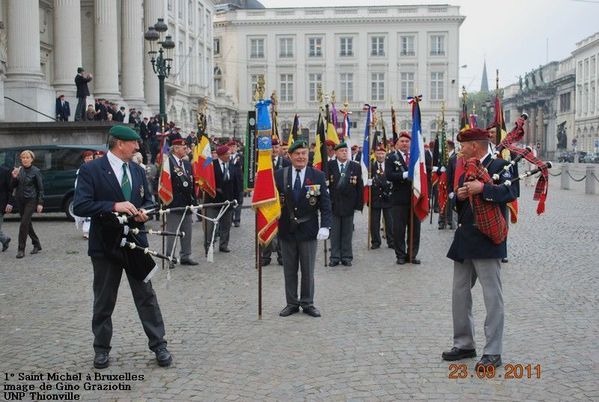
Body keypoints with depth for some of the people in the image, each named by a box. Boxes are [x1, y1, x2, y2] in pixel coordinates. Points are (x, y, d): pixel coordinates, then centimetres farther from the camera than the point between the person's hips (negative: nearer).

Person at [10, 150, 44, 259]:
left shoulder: (36, 171, -6)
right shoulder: (18, 170, 7)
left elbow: (40, 188, -4)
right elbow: (13, 186, 9)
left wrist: (40, 203, -9)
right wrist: (14, 177, -11)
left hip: (31, 200, -5)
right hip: (20, 200, 5)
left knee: (24, 223, -13)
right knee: (27, 223, 12)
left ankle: (21, 249, -9)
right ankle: (37, 245, 26)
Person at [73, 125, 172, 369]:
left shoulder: (138, 171, 8)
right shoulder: (91, 170, -10)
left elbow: (147, 201, 16)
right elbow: (80, 206, -17)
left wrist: (143, 212, -7)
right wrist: (114, 206, -26)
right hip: (105, 245, -4)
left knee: (146, 296, 6)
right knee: (104, 300, 9)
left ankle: (158, 345, 15)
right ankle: (102, 349, 24)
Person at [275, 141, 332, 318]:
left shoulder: (318, 176, -2)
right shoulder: (279, 175, -1)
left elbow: (325, 204, -3)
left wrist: (325, 226, -13)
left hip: (308, 230, -1)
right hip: (286, 230, 1)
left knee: (308, 270, 8)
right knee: (289, 270, 10)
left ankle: (307, 303, 21)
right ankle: (291, 303, 22)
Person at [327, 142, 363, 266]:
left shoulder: (355, 166, 3)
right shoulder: (330, 165, 1)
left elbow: (360, 186, 1)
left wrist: (359, 204, -2)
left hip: (349, 204, 1)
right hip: (334, 203, -1)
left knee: (347, 232, 8)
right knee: (334, 232, 6)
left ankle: (346, 257, 17)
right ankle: (335, 257, 14)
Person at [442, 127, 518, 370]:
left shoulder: (497, 166, -9)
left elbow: (510, 193, -24)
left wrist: (483, 188, -30)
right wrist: (459, 195, -1)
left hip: (487, 243, -9)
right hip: (464, 241, 9)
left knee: (492, 298, -2)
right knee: (460, 294, 13)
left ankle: (492, 352, 5)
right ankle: (464, 344, 25)